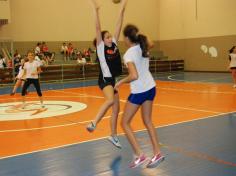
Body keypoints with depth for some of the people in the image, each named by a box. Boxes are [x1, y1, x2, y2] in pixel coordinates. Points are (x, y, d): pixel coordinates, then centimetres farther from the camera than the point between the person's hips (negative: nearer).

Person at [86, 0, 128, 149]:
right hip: (105, 79, -7)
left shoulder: (114, 45, 7)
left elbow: (119, 25, 4)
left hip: (114, 80, 7)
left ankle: (113, 136, 26)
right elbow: (98, 28, -16)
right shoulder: (100, 47, -6)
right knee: (110, 100, -35)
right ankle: (94, 123, -24)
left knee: (116, 109, 12)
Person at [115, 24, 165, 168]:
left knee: (125, 123, 7)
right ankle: (157, 154, 19)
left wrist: (121, 82, -12)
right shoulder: (144, 47, 3)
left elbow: (134, 76, -27)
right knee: (148, 121, 19)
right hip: (150, 88, 8)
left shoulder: (129, 54, -19)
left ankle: (140, 155, 4)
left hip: (139, 92, -8)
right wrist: (141, 36, 25)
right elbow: (150, 44, 30)